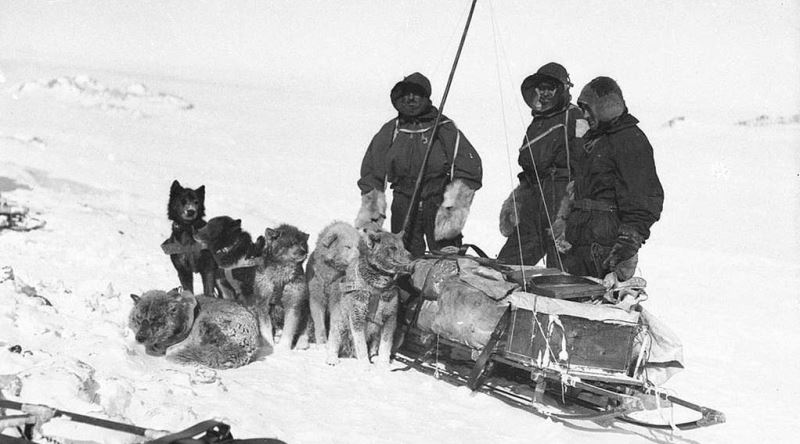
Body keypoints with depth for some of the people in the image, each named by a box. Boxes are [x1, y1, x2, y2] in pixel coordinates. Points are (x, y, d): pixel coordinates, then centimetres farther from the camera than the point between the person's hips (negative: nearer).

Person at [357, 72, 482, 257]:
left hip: (438, 205, -2)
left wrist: (453, 207, -9)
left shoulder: (445, 129, 3)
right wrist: (372, 212, 10)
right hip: (403, 206, 2)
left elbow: (470, 170, -1)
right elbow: (371, 175, 16)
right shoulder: (389, 132, 11)